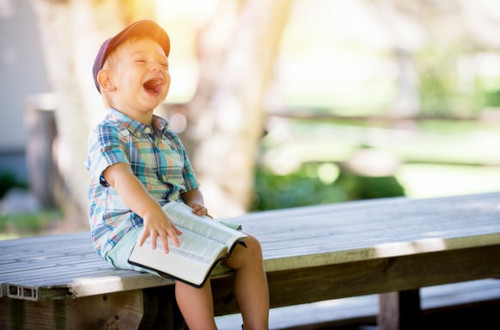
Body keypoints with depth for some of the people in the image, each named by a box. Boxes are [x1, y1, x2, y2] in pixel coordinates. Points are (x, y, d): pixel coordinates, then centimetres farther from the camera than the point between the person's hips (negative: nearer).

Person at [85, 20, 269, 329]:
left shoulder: (169, 138, 19)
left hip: (175, 226, 8)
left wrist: (197, 206, -5)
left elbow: (190, 189, 22)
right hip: (125, 234, -8)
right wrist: (150, 211, -47)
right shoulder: (107, 133, -8)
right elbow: (119, 176, -28)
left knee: (248, 247, -4)